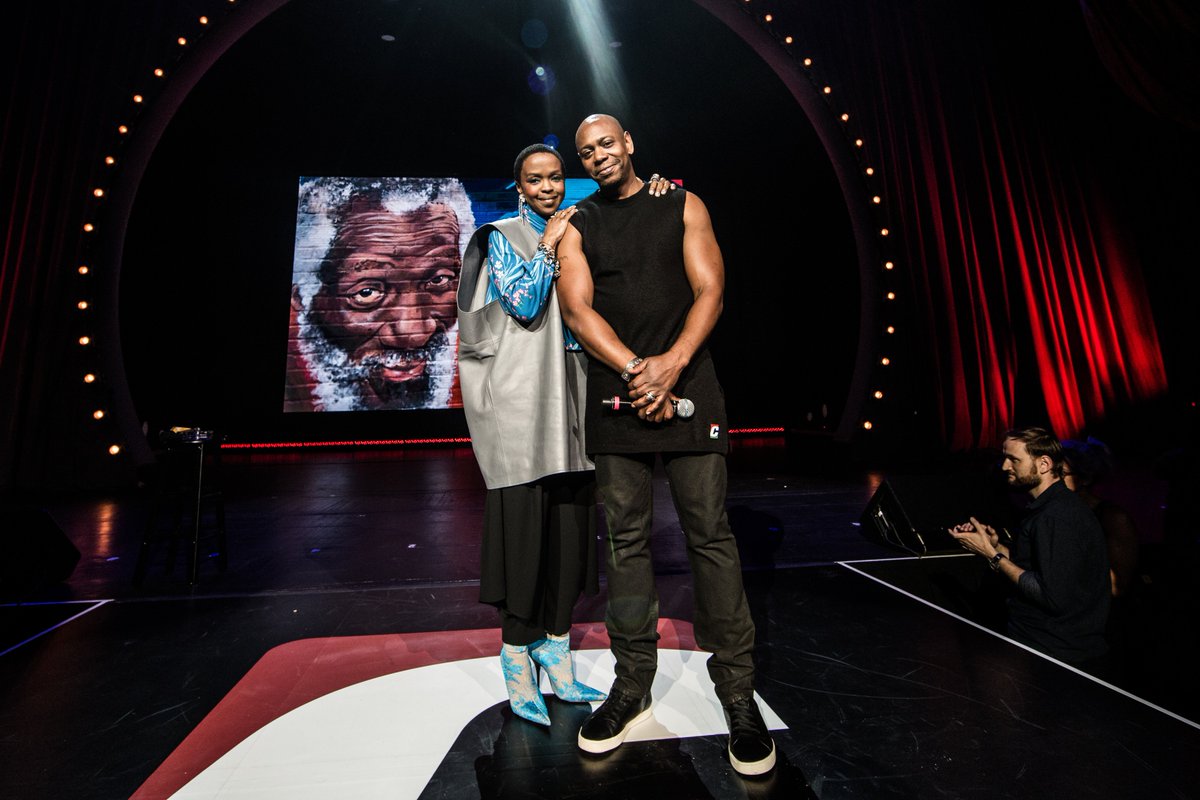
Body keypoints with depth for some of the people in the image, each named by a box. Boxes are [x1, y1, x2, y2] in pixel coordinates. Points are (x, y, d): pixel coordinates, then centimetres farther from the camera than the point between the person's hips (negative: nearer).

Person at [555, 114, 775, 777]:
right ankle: (632, 684, 19)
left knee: (710, 535, -2)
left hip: (688, 387, -1)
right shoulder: (577, 226, 14)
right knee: (626, 540, 4)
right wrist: (636, 369, -14)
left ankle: (737, 691, 12)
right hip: (614, 396, 1)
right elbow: (577, 309, 0)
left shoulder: (682, 206, 13)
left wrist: (670, 363, -13)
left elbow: (710, 292, 2)